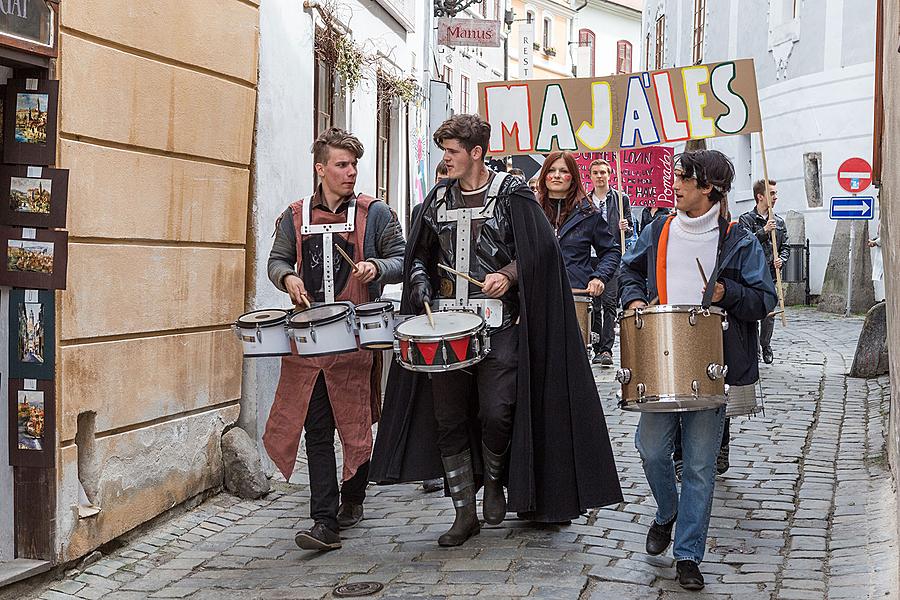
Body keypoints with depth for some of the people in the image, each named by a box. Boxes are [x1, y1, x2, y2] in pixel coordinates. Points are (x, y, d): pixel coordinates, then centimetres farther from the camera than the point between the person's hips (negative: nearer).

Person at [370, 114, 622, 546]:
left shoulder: (510, 193, -1)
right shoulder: (439, 198, 13)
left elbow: (539, 249, -3)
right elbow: (419, 254, 22)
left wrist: (508, 275, -16)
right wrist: (421, 282, 5)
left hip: (498, 321, -5)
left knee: (495, 412, -14)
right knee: (448, 419, 4)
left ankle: (494, 481, 17)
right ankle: (464, 513, 15)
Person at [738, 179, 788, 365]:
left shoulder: (779, 222, 14)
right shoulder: (746, 219, 0)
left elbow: (785, 247, 15)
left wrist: (781, 259, -5)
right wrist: (764, 231, -21)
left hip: (771, 274, 4)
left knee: (769, 312, 6)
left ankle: (766, 345, 22)